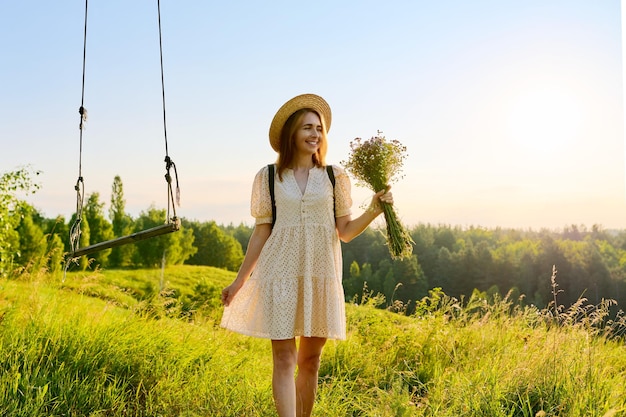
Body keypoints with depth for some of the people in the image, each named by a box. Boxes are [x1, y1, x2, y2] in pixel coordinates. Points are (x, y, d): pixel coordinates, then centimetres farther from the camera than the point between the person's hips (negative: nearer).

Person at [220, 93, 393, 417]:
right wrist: (239, 281, 6)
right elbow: (261, 232, 6)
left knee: (310, 359, 9)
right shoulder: (268, 177, 3)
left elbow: (345, 232, 6)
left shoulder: (335, 176, 6)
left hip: (321, 276, 2)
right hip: (280, 275, -1)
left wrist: (373, 210, -11)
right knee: (284, 359, -4)